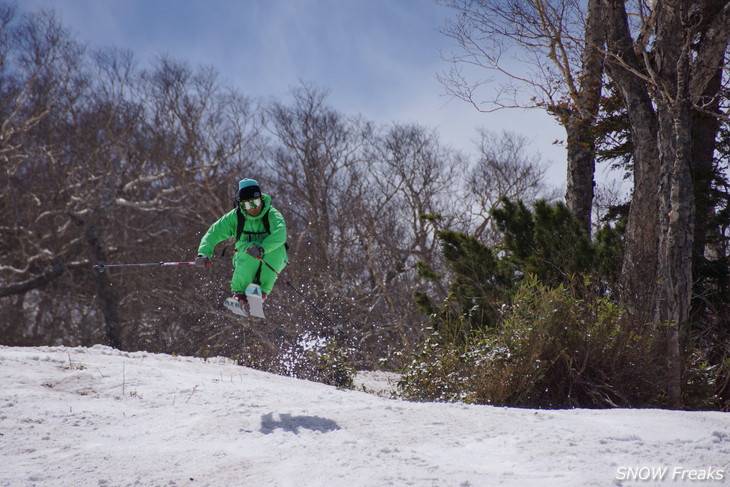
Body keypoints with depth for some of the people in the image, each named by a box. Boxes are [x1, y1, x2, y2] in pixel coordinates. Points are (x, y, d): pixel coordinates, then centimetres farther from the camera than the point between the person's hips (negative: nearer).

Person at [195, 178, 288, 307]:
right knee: (251, 248, -35)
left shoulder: (272, 214, -13)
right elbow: (214, 233, -2)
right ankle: (239, 293, -32)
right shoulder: (235, 217, -4)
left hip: (270, 262, -1)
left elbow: (280, 234, -33)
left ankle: (263, 290, -31)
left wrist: (262, 248, -50)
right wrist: (204, 253, -21)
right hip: (245, 260, 1)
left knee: (278, 247, -34)